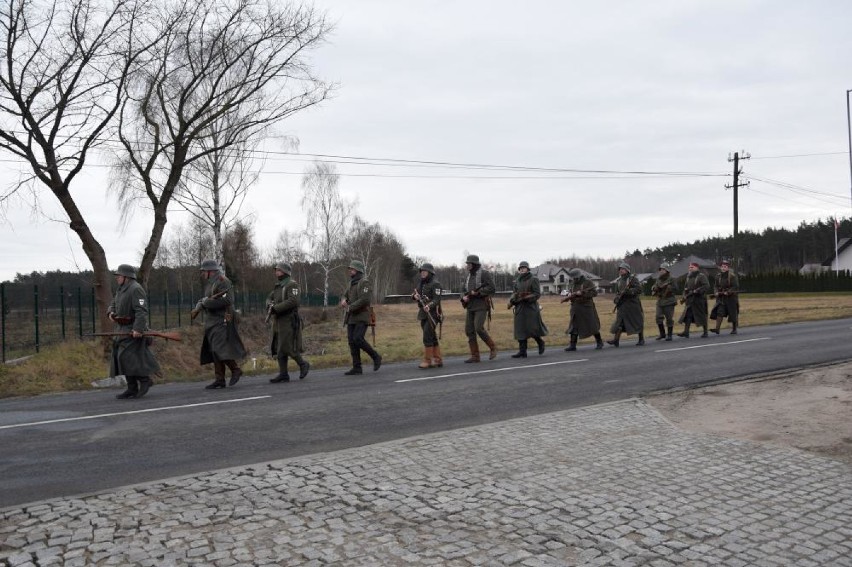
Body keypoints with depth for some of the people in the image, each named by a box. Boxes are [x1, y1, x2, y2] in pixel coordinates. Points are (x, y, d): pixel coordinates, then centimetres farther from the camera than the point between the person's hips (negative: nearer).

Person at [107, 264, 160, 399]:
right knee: (122, 357, 6)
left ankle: (145, 380, -2)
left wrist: (138, 329, -31)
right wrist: (110, 313, 1)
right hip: (123, 329, 10)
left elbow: (142, 311, -23)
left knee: (127, 356, -15)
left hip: (134, 329, -10)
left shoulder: (136, 289, -15)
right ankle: (132, 388, 10)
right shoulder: (121, 289, 14)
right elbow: (113, 304, 25)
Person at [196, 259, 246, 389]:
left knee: (219, 349, -15)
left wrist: (207, 302, -17)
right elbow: (206, 299, 28)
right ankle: (219, 380, 6)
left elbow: (227, 300, -23)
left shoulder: (222, 281, -10)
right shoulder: (210, 284, 19)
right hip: (212, 323, 10)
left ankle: (236, 369, 0)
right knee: (215, 351, 5)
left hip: (222, 321, -9)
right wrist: (200, 303, 4)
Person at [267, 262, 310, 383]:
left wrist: (275, 308, -25)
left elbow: (293, 301, -25)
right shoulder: (278, 286, 16)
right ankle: (283, 374, 5)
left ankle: (303, 364, 10)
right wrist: (270, 305, -10)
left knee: (287, 347, -10)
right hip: (279, 322, 8)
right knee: (279, 348, 4)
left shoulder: (292, 285, -12)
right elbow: (269, 299, 15)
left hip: (289, 321, -8)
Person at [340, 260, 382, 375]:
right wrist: (344, 301, -3)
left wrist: (350, 307, -18)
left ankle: (376, 357, -1)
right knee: (352, 341, 0)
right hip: (351, 318, 8)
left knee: (358, 339, -20)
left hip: (362, 317, -8)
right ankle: (357, 368, 3)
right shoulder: (352, 283, 16)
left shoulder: (364, 283, -11)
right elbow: (345, 295, 21)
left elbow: (364, 300, -23)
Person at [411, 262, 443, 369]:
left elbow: (437, 300, -18)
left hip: (433, 314, -8)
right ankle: (438, 360, 17)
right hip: (423, 314, 8)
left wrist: (429, 306, -36)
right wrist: (415, 296, -7)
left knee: (427, 337, -13)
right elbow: (413, 295, 16)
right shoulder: (421, 284, 14)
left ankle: (427, 361, -7)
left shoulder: (435, 284, -10)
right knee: (432, 338, 11)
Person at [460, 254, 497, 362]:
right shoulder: (469, 276, 15)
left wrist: (477, 292, -19)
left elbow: (492, 288, -15)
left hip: (481, 306, -7)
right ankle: (475, 356, 5)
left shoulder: (484, 274, -7)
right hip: (470, 307, 7)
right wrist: (464, 297, -1)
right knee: (469, 330, 0)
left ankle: (492, 347, 2)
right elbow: (465, 291, 21)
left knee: (479, 328, -19)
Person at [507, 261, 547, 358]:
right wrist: (512, 300, -9)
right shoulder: (516, 281, 13)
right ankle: (522, 351, 1)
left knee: (532, 329, -6)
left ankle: (540, 343, 23)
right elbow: (514, 294, 13)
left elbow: (537, 294, -8)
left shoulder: (533, 279, -2)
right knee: (520, 330, -1)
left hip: (531, 308, -5)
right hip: (519, 309, 5)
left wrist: (526, 297, -21)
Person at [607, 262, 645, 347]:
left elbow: (639, 289, -15)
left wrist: (629, 291, -25)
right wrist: (616, 299, 0)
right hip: (622, 305, 5)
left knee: (638, 321, 3)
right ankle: (616, 340, -7)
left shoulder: (632, 278, -6)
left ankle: (641, 339, 14)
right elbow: (617, 292, 19)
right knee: (619, 322, -3)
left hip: (633, 303, -5)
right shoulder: (618, 281, 12)